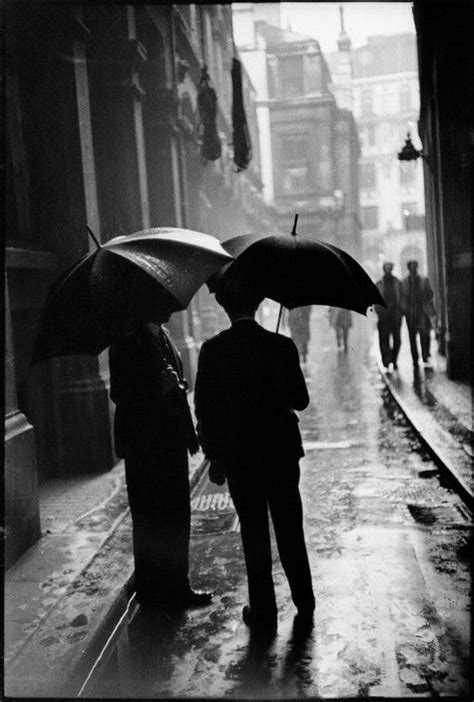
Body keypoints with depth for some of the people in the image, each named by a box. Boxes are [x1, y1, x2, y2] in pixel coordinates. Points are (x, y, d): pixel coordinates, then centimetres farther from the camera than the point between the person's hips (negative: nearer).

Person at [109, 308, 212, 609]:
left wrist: (189, 434, 15)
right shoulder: (128, 341, -12)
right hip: (145, 446, -8)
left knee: (176, 515, 13)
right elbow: (120, 394, -14)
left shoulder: (163, 336, 13)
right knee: (151, 518, 1)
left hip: (171, 442, 8)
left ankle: (175, 585, 24)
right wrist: (159, 388, -26)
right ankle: (153, 587, 13)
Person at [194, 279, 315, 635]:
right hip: (282, 451, 1)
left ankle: (264, 613, 18)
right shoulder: (282, 346, -7)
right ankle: (304, 606, 25)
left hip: (238, 455, -1)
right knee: (290, 529, 15)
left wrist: (214, 456, 2)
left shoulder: (213, 350, -9)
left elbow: (205, 408, -7)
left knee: (254, 533, 10)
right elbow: (301, 400, -1)